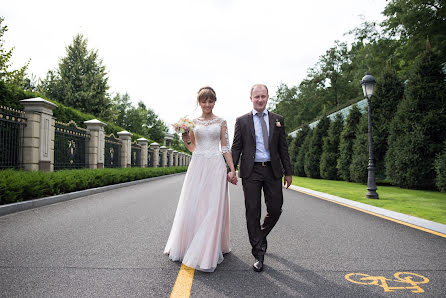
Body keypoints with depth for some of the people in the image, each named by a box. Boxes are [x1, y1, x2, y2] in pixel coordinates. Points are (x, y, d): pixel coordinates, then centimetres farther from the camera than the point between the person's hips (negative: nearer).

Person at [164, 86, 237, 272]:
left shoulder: (221, 122, 7)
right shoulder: (193, 122, 11)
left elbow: (226, 148, 5)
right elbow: (192, 148, 15)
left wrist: (232, 169, -1)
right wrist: (186, 140, -5)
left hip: (216, 166, -1)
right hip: (197, 165, 2)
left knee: (214, 208, -3)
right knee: (192, 206, 2)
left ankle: (209, 252, 8)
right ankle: (187, 246, 22)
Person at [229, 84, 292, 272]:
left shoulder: (277, 120, 10)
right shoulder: (242, 121, 5)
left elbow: (283, 148, 10)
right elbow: (236, 148, 3)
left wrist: (288, 172, 7)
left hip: (273, 171, 2)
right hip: (251, 172, -2)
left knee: (275, 209, 4)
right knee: (253, 213, 1)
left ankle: (261, 236, 35)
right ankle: (258, 253, 13)